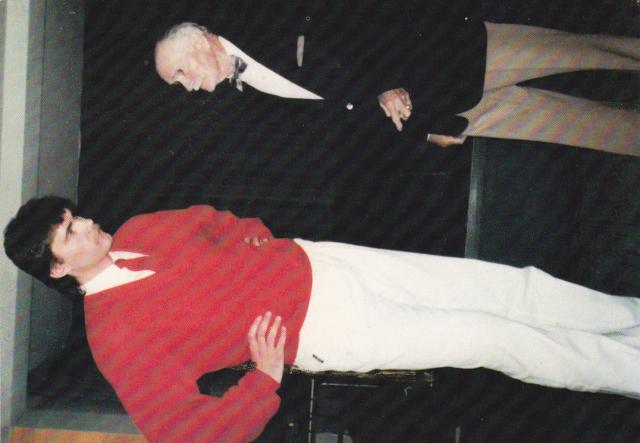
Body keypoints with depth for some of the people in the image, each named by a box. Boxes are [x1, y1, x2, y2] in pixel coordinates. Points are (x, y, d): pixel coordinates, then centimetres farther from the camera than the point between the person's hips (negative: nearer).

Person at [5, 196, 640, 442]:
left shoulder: (136, 230, 6)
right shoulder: (116, 333, -13)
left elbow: (211, 221, 23)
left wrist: (255, 235, 5)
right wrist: (265, 379, -21)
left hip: (316, 261, 6)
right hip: (321, 331, -6)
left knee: (507, 285, 4)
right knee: (495, 338, -10)